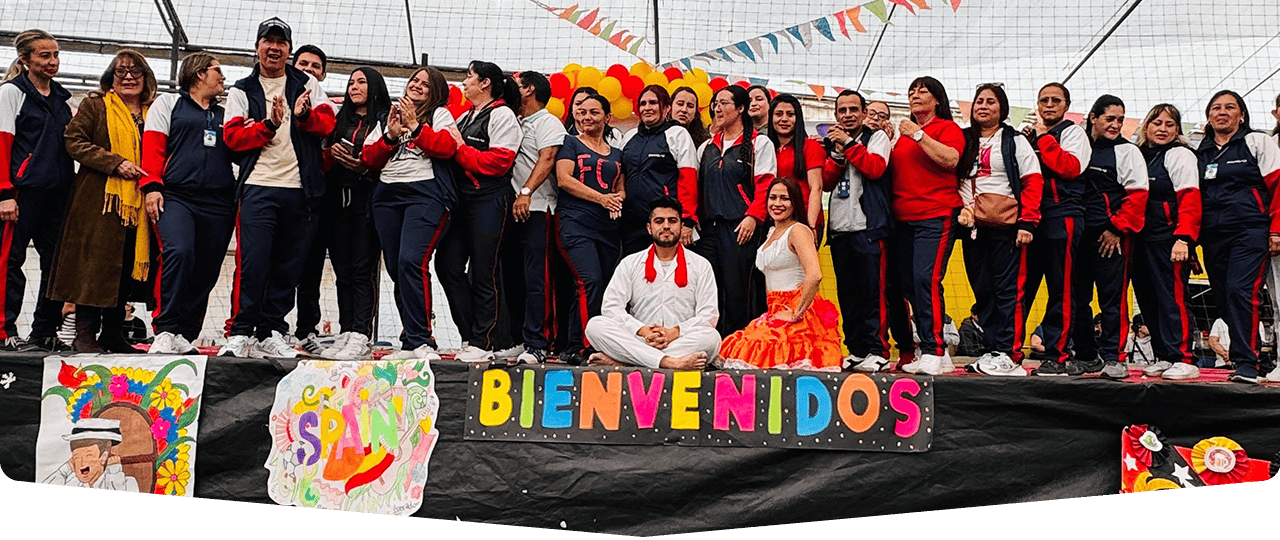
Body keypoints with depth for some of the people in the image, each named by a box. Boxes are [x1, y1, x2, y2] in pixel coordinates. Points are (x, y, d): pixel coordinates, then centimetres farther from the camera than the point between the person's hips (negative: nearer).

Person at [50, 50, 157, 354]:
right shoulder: (94, 106, 4)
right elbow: (75, 141, -5)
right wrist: (115, 163, -16)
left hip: (138, 203, 4)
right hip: (99, 200, -4)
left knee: (128, 265, 5)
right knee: (95, 263, -6)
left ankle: (113, 332, 14)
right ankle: (85, 334, 1)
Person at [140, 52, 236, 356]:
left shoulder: (226, 114, 26)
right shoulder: (168, 104, 15)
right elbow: (152, 148, 6)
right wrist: (151, 186, -7)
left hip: (218, 204, 4)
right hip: (176, 197, -4)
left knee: (205, 272, 0)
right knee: (179, 253, -26)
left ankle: (184, 336, 9)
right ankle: (165, 331, -23)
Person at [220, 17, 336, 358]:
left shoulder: (307, 85, 15)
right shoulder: (242, 91, 11)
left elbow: (327, 124, 4)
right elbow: (232, 136, 0)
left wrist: (304, 115, -17)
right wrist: (269, 124, -15)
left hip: (300, 190, 2)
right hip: (258, 187, -2)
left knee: (288, 267, 4)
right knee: (252, 262, -11)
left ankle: (270, 335, 12)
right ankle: (239, 333, -5)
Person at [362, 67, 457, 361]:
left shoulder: (440, 114, 11)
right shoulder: (386, 117, 23)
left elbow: (446, 148, -7)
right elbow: (369, 158, 13)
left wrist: (414, 125, -7)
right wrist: (391, 136, -1)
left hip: (425, 194, -5)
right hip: (386, 195, 5)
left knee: (411, 261, -21)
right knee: (395, 268, 1)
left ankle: (419, 341, -18)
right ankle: (412, 342, 7)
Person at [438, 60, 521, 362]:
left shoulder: (502, 115, -4)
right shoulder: (465, 118, 23)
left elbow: (499, 161, -15)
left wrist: (461, 149, -9)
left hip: (489, 201, -8)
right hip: (463, 201, 9)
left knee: (483, 272, -5)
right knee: (447, 264, 3)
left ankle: (484, 342, 2)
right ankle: (472, 334, 10)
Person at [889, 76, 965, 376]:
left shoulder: (948, 128, 4)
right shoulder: (903, 132, 21)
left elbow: (950, 160, -14)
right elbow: (890, 171, 28)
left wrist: (919, 135, -11)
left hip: (936, 216, -7)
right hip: (904, 219, 7)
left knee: (926, 279, -18)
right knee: (910, 286, 4)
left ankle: (934, 352, -16)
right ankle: (936, 354, 10)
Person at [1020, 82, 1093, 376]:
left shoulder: (1073, 132, 6)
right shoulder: (1030, 134, 24)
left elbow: (1070, 167, -12)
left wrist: (1043, 138, -8)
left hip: (1062, 214, -5)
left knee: (1061, 288, -6)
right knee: (1020, 287, 2)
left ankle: (1058, 357, -5)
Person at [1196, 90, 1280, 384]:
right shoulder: (1201, 152, 19)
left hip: (1250, 230, -5)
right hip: (1213, 235, 5)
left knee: (1240, 290, -18)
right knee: (1223, 297, 3)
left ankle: (1246, 363, -18)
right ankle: (1248, 353, 15)